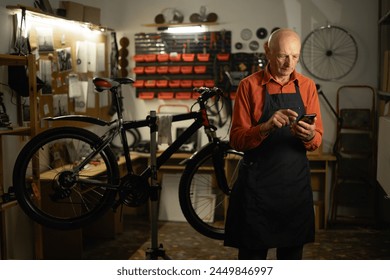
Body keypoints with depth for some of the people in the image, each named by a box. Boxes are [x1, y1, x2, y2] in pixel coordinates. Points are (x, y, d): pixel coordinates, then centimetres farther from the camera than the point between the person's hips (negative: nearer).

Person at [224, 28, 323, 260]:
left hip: (296, 182, 3)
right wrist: (266, 127, -25)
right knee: (253, 253, 4)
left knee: (292, 253, 12)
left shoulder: (307, 86, 6)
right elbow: (236, 140, -7)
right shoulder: (249, 86, -3)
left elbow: (317, 141, 4)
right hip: (257, 183, -3)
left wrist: (309, 136, -19)